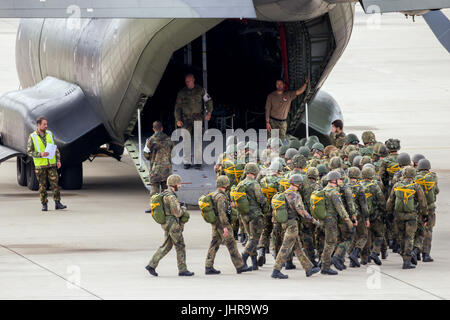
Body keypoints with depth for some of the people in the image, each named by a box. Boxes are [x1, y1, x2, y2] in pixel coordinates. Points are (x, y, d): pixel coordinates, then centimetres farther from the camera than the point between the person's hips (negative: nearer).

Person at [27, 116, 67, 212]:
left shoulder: (50, 134, 5)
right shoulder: (32, 137, -5)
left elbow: (55, 149, 11)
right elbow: (29, 152, -6)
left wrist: (58, 160, 0)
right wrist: (40, 154, -21)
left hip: (51, 164, 2)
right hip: (40, 165, -2)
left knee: (55, 183, -5)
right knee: (42, 185, 1)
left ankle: (58, 203, -4)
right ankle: (44, 205, 8)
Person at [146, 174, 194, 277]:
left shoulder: (165, 194, 11)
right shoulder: (171, 197, -21)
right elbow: (177, 213, -23)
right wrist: (183, 209, -2)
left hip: (166, 225, 9)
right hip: (173, 225, -9)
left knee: (166, 246, 14)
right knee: (180, 247, 1)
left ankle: (152, 265, 8)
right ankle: (182, 270, 7)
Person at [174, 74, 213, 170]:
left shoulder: (200, 90, 5)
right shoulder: (182, 92, 6)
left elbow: (208, 101, 11)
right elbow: (177, 107, 9)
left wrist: (209, 112, -3)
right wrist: (178, 119, 1)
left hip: (197, 118, -1)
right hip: (185, 120, 1)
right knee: (186, 141, -1)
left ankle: (198, 162, -3)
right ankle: (187, 162, 6)